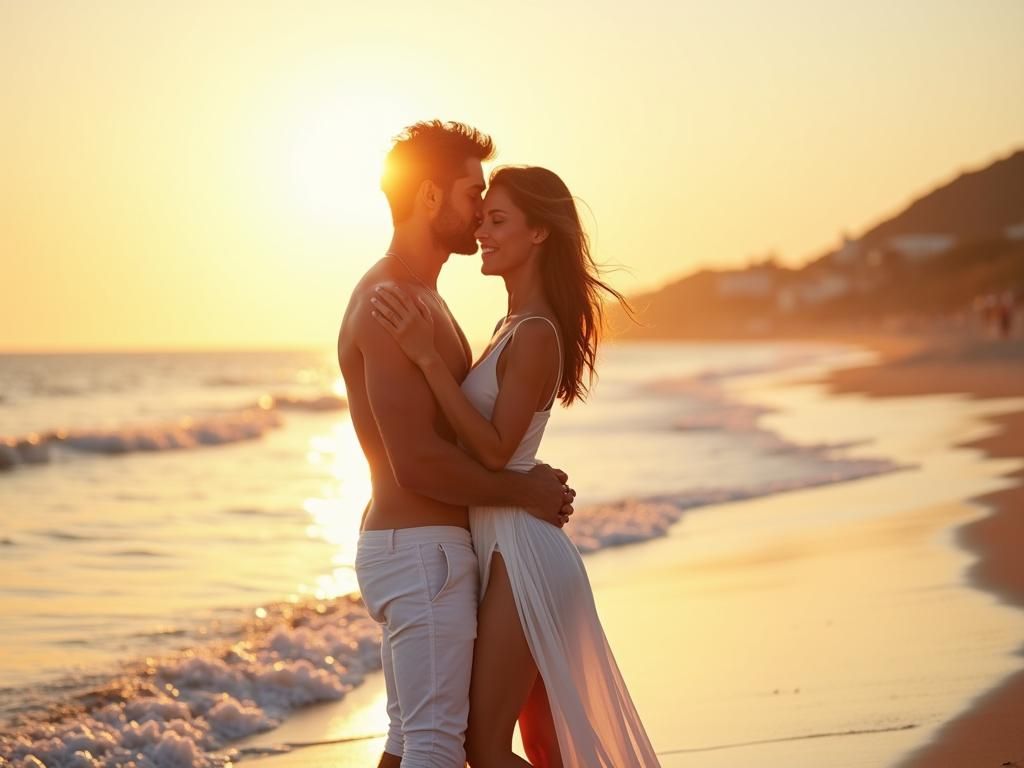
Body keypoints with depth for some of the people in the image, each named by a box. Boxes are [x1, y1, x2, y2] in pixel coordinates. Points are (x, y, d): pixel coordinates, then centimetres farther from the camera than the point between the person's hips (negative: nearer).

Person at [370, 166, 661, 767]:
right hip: (508, 543, 10)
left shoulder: (535, 334, -16)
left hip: (519, 552, -10)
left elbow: (495, 450, -21)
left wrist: (429, 357, -25)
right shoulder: (518, 325, 13)